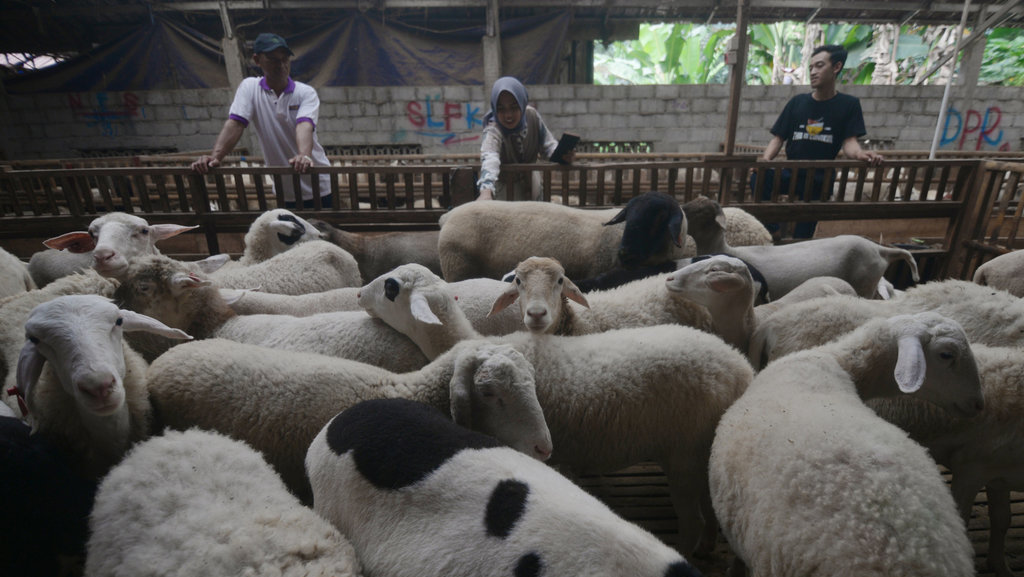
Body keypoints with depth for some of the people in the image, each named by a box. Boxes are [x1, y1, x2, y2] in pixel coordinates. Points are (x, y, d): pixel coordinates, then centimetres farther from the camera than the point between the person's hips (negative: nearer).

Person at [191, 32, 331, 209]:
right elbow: (235, 124, -11)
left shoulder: (306, 93, -5)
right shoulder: (249, 87, 1)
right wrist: (215, 156, -29)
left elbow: (305, 126, -24)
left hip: (317, 188, -2)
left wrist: (304, 156, -46)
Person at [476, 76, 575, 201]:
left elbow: (548, 143, -9)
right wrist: (486, 191, -74)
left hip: (529, 180, 5)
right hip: (503, 185, -4)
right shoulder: (493, 130, -34)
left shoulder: (531, 115, -19)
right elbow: (490, 158, -54)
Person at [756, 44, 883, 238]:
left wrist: (860, 154, -31)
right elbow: (779, 137, 2)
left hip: (820, 180, -1)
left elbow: (849, 142, -6)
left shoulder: (848, 104, 2)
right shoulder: (797, 102, 5)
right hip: (791, 173, 1)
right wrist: (766, 158, -21)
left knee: (802, 235, -2)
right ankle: (774, 226, -16)